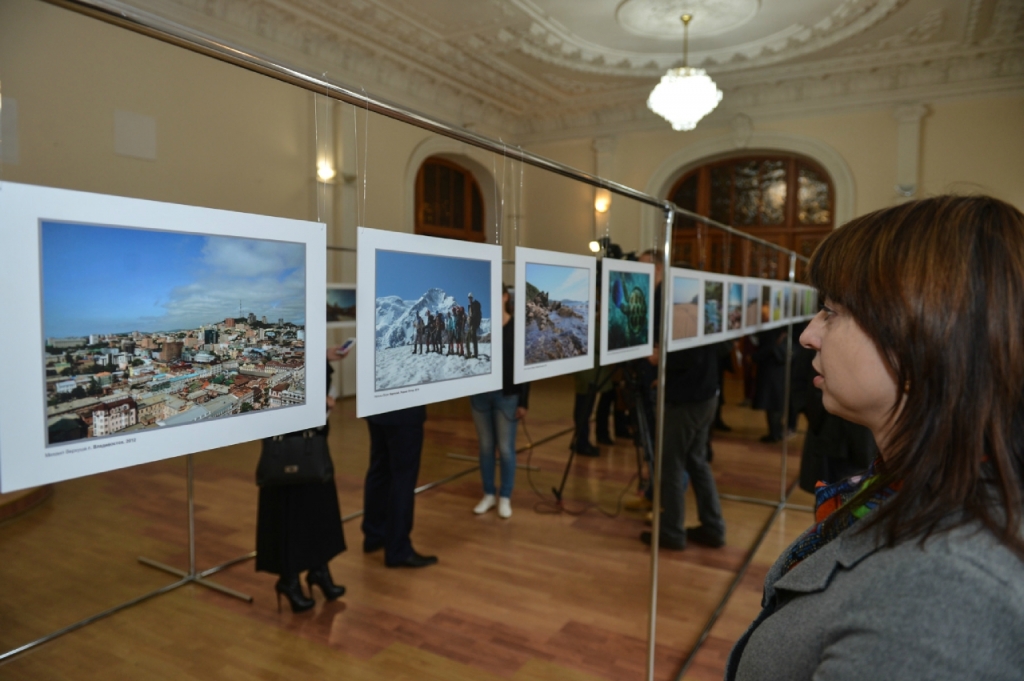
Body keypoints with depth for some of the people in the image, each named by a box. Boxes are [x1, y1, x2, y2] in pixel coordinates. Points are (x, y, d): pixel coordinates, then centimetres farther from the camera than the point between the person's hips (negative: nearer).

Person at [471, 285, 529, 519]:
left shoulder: (517, 327, -5)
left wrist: (523, 402, -8)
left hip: (507, 395, -3)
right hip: (480, 393, 3)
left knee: (506, 448, 5)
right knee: (485, 446, 12)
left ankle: (505, 498, 19)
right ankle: (488, 494, 25)